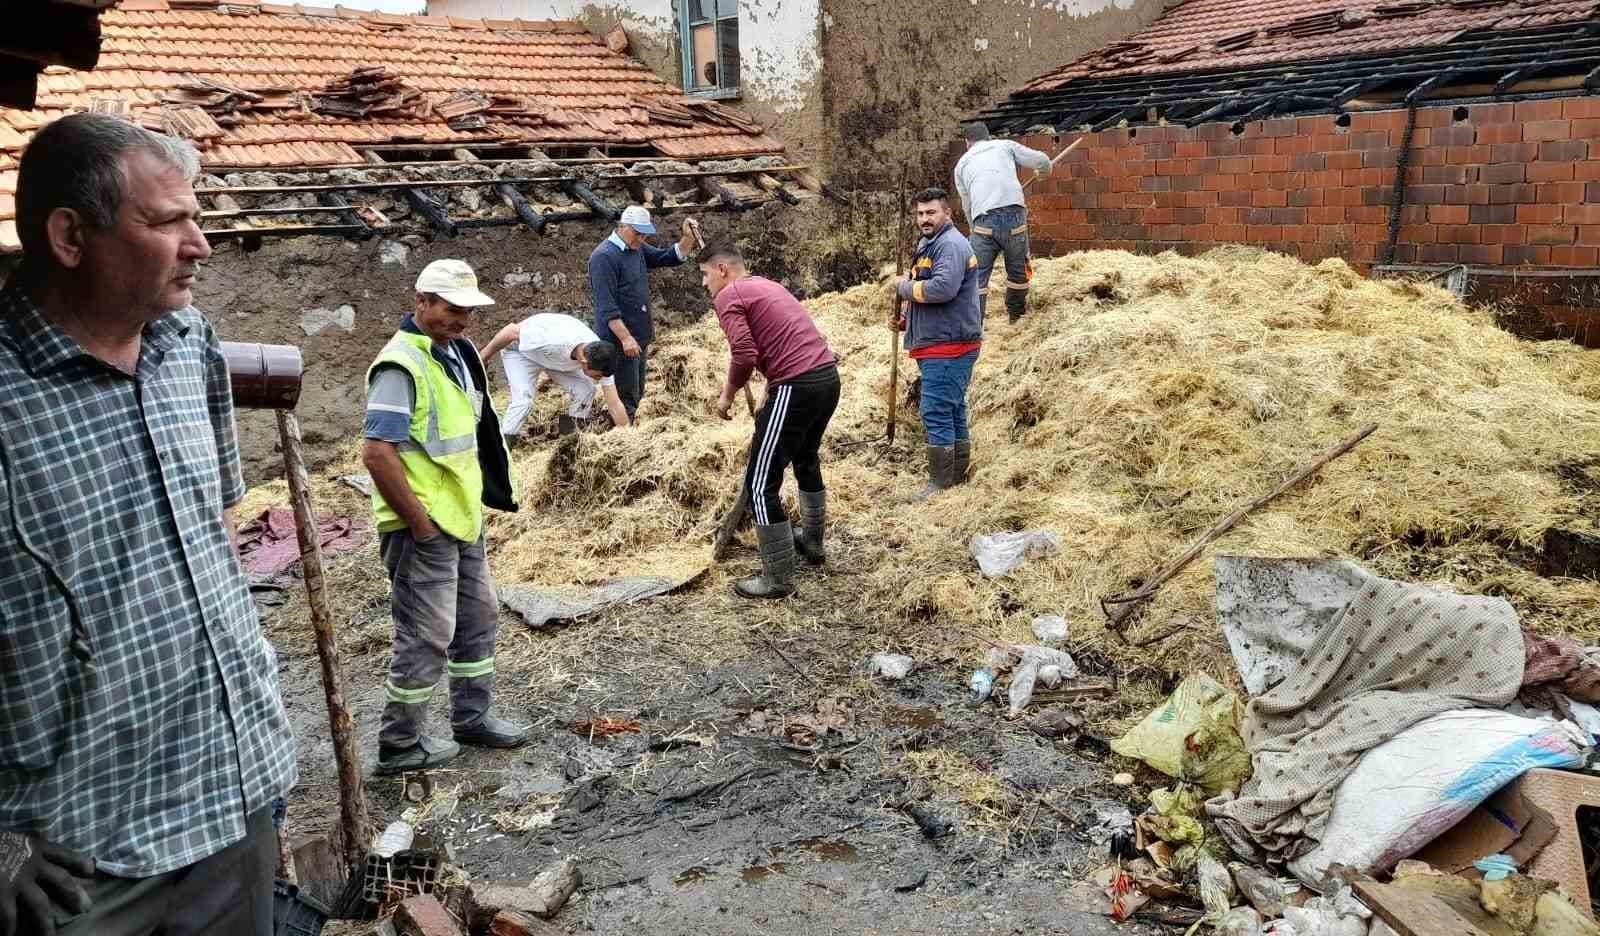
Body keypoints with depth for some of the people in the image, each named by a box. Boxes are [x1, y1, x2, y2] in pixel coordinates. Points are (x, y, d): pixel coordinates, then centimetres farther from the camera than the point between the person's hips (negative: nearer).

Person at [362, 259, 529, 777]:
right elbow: (377, 452, -26)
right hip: (424, 528, -9)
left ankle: (471, 717, 35)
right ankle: (400, 745, 17)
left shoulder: (456, 351, 9)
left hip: (462, 516, 10)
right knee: (427, 636, 0)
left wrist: (481, 499, 16)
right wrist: (419, 520, -20)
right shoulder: (401, 365, -20)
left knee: (478, 617, 19)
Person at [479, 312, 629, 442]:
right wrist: (484, 356, -16)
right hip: (522, 350, -4)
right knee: (523, 400, -24)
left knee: (587, 388, -15)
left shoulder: (600, 360, -29)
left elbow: (615, 404, -21)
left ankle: (572, 429, 7)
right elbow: (511, 330, -30)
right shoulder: (552, 340, -46)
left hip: (557, 358, 4)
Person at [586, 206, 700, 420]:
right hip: (620, 340, -9)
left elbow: (669, 257, 16)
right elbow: (606, 305, -23)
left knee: (636, 395, 17)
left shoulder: (638, 249, 11)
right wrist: (625, 337, -26)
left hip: (641, 337, 9)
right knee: (626, 396, -5)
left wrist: (688, 238, -3)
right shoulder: (604, 257, -17)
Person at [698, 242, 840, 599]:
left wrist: (727, 395, 1)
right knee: (806, 460, 31)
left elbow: (745, 356, -16)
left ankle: (778, 579, 5)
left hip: (797, 387, -10)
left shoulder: (728, 296, -3)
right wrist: (770, 396, 32)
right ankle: (812, 543, 46)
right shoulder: (767, 285, 24)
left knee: (761, 484, -1)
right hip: (828, 376, 10)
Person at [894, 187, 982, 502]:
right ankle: (958, 476, 24)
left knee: (936, 413, -10)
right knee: (953, 412, 15)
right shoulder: (928, 244, 20)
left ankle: (940, 484, -5)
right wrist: (907, 319, 11)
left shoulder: (951, 244, -13)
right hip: (936, 344, 11)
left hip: (948, 346, -11)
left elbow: (943, 288, -28)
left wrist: (904, 287, -13)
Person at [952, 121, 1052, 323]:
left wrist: (975, 228, 40)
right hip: (1014, 215, 0)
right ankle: (1016, 314, 35)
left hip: (983, 221, 0)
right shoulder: (1005, 145, 20)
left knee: (978, 276, 5)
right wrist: (1043, 171, 40)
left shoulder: (962, 164, 24)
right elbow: (1042, 161, 17)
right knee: (1018, 269, 19)